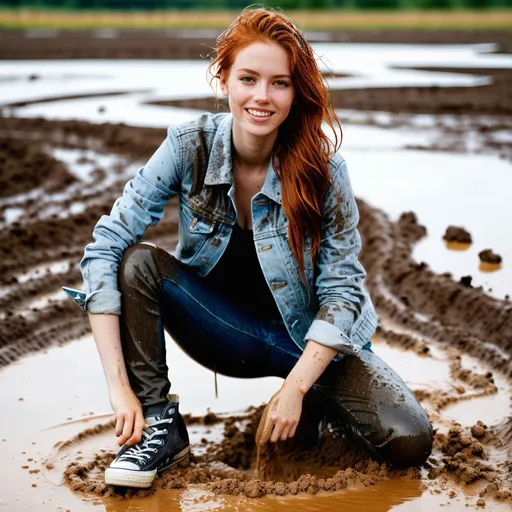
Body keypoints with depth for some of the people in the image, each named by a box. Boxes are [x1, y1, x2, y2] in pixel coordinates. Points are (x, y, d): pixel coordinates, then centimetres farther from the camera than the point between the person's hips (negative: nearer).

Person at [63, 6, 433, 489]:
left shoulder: (322, 165, -19)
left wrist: (296, 386, -24)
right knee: (138, 264, -25)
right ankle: (159, 425, -13)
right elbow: (105, 247, -20)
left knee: (408, 441, -21)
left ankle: (316, 399, 11)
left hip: (309, 337, 0)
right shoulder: (190, 145, -17)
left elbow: (341, 287, -14)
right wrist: (119, 387, -27)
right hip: (224, 329, 1)